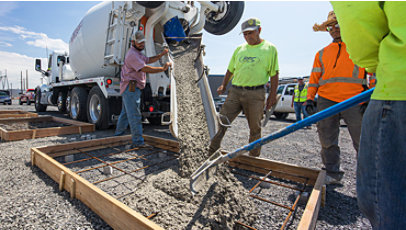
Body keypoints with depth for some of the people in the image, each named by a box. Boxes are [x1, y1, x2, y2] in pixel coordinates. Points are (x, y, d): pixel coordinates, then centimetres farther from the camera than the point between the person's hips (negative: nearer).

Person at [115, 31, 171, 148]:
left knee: (125, 112, 19)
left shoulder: (137, 53, 20)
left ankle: (118, 135, 32)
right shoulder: (132, 54, -15)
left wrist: (161, 55, 7)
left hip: (129, 89, 11)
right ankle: (138, 141, -6)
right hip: (131, 87, -11)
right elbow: (145, 68, -24)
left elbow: (148, 60, 20)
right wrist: (163, 68, -22)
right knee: (134, 114, -10)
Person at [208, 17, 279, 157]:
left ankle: (254, 157, 24)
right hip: (235, 91, 3)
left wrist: (272, 95, -2)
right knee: (222, 121, -2)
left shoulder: (269, 48, 5)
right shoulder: (239, 49, 15)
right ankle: (212, 153, 9)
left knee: (255, 127, 6)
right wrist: (223, 85, 11)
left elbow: (274, 74, 3)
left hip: (256, 94, -3)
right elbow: (230, 70, 21)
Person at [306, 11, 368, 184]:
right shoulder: (322, 53, 19)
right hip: (326, 101, 3)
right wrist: (309, 98, 4)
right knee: (327, 142, 3)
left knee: (362, 143, -1)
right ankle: (332, 174, 15)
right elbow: (314, 78, 16)